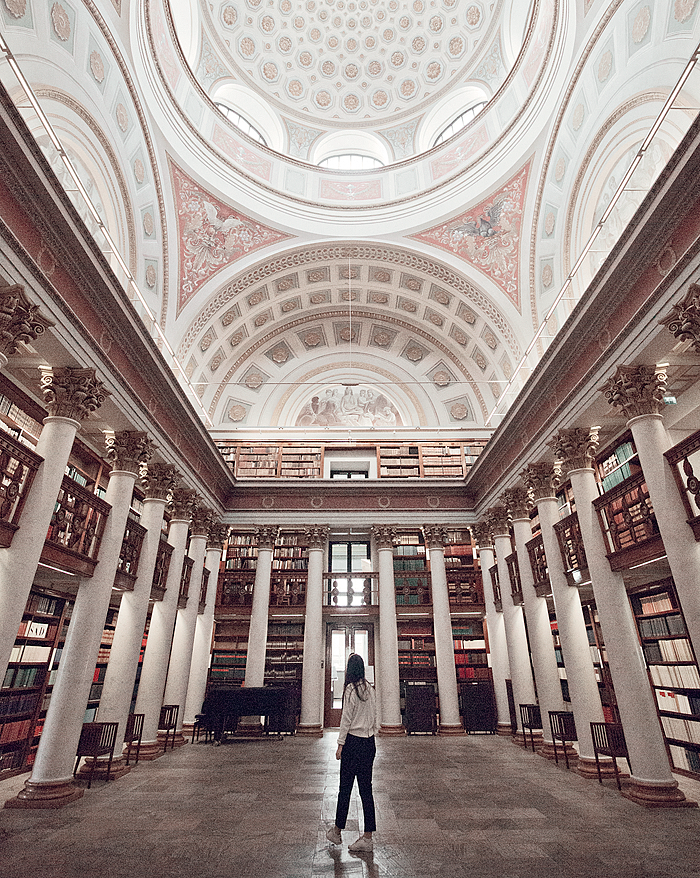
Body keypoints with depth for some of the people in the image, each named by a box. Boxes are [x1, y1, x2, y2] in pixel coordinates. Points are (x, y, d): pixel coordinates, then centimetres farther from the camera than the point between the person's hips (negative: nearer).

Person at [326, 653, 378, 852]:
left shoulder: (351, 689, -15)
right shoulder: (371, 689, 5)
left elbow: (346, 719, -14)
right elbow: (374, 719, 12)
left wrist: (340, 745, -8)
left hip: (353, 743, -6)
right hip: (369, 743, 6)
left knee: (345, 789, 9)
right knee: (366, 790, 12)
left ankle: (337, 832, 24)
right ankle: (367, 838, 16)